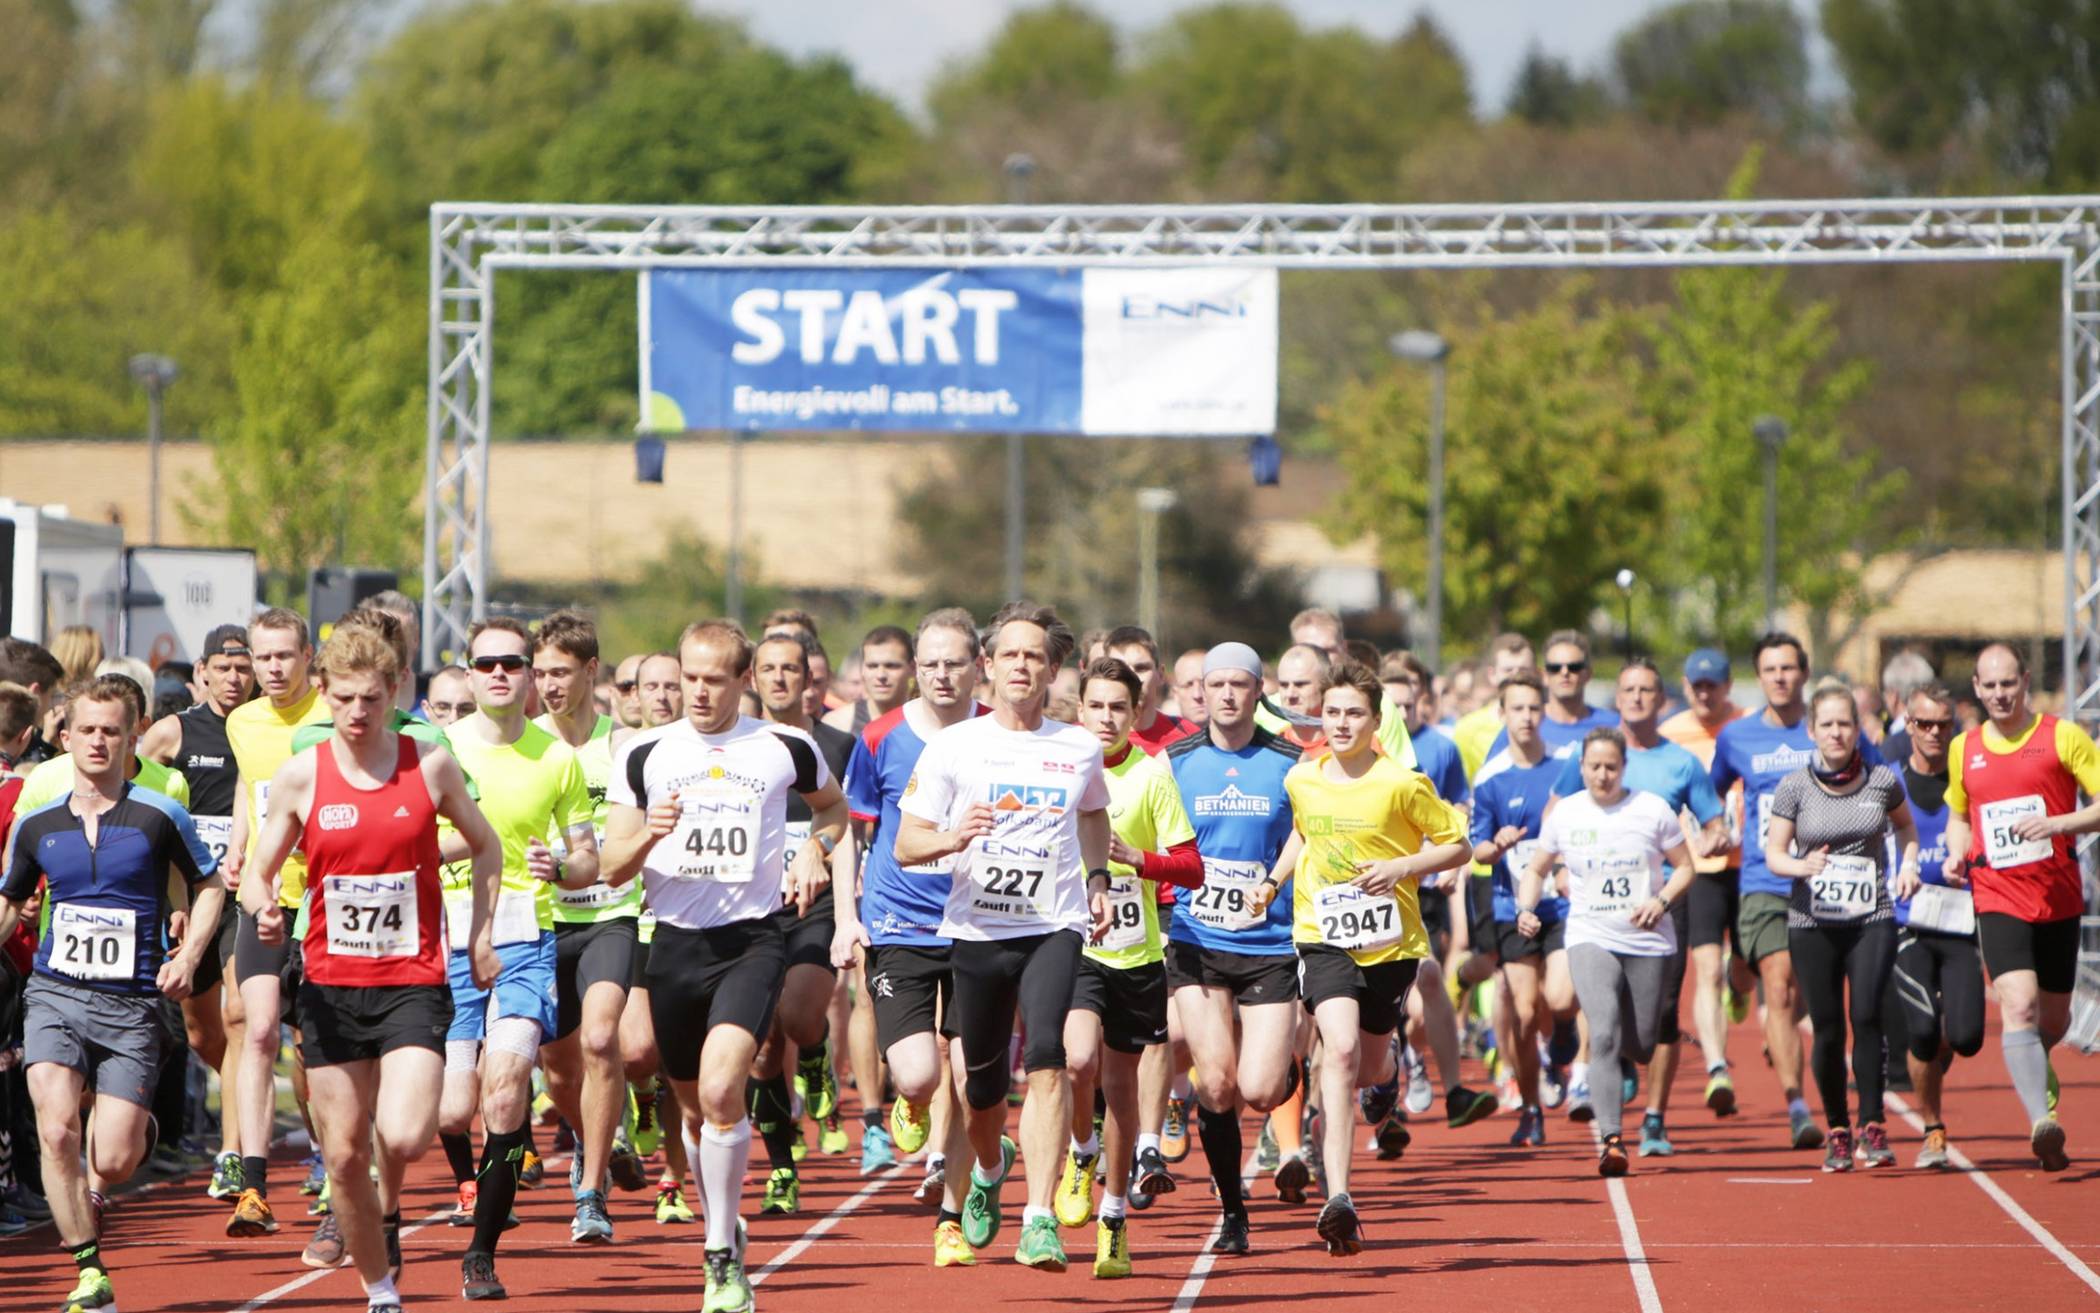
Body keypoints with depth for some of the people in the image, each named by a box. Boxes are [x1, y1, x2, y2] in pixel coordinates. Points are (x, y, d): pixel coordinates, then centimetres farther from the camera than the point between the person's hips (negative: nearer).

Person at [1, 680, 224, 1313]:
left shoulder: (159, 816, -2)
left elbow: (210, 886, 9)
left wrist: (187, 957, -4)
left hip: (132, 1003, -2)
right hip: (56, 994, 2)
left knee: (112, 1161, -7)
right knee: (56, 1131, -19)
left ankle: (137, 1127, 32)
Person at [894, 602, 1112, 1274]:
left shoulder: (1081, 749, 7)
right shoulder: (953, 746, 0)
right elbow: (905, 844, -1)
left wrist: (1097, 878, 14)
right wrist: (950, 838, -22)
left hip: (1055, 927, 0)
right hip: (976, 929, 0)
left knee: (1046, 1059, -22)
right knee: (981, 1080, 10)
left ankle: (1039, 1220, -24)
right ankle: (989, 1167, 47)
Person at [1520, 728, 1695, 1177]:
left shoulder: (1653, 810, 0)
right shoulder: (1564, 815, 4)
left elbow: (1684, 866, 7)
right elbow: (1537, 869, 17)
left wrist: (1662, 900, -12)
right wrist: (1526, 909, -2)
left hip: (1648, 943, 1)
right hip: (1591, 941, -1)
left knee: (1641, 1047, 4)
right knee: (1605, 1034, -22)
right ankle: (1610, 1139, -25)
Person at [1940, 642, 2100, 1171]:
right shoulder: (1964, 749, 9)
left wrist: (2058, 823, -21)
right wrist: (1957, 854, 4)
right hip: (1998, 901, 0)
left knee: (2054, 1018, 12)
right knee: (2018, 1004, -21)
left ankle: (2034, 1070, 48)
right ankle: (2041, 1119, -30)